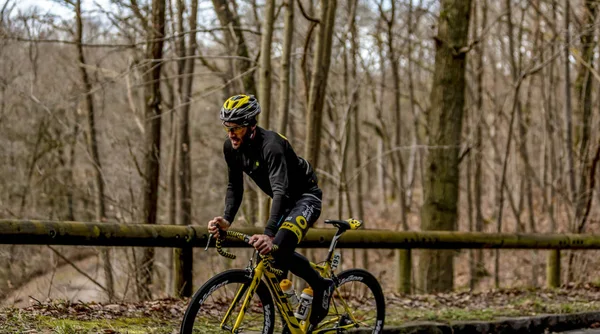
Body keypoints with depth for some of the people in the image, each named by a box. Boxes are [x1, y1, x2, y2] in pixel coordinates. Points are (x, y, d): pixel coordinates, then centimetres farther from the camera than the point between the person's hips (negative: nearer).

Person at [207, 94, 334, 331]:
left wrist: (269, 234, -56)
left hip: (305, 197, -8)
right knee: (270, 254, -2)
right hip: (285, 201, 8)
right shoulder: (231, 147, -10)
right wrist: (226, 219, -20)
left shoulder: (271, 145, -33)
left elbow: (280, 191, -44)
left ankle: (321, 286, -5)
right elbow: (235, 186, -1)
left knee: (278, 248, -27)